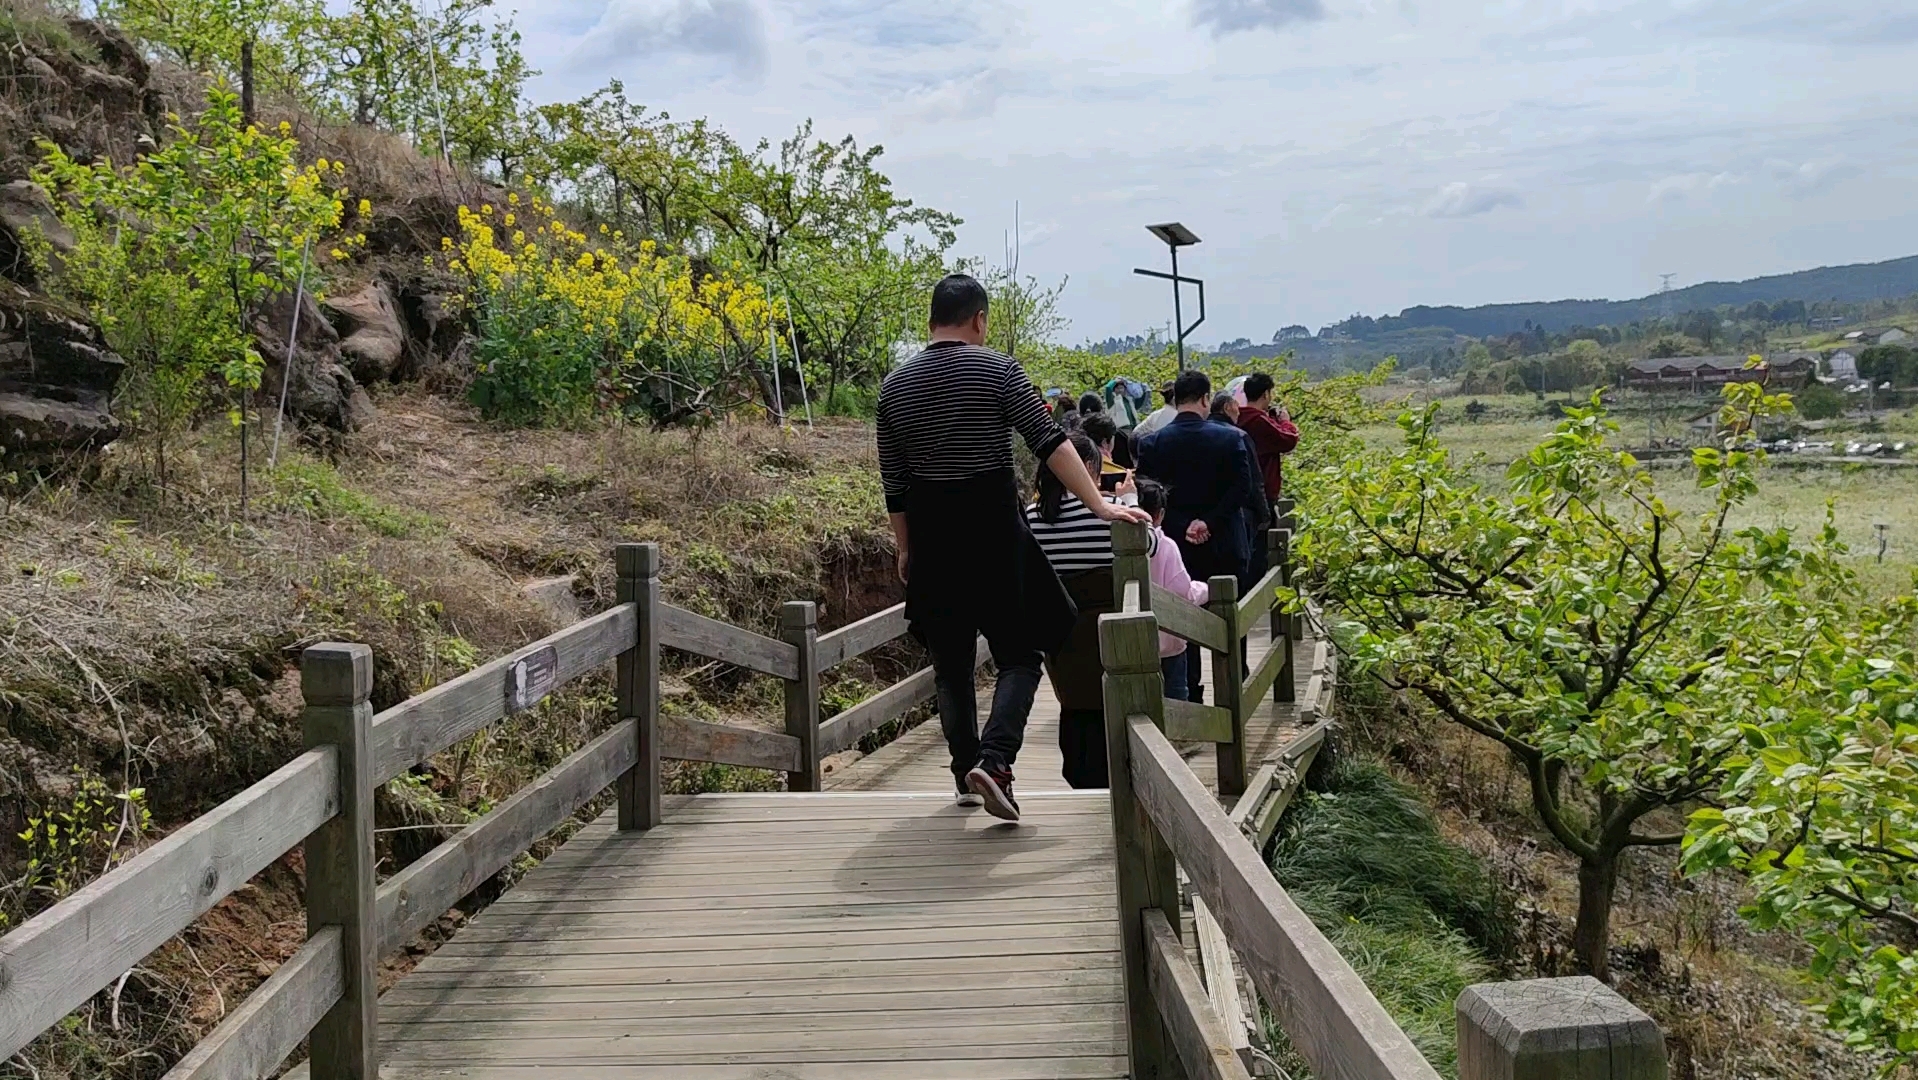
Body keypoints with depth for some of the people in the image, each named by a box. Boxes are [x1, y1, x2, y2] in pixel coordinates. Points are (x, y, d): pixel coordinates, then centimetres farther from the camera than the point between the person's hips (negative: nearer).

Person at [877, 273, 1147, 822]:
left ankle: (966, 774, 18)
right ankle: (993, 759, -16)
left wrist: (905, 548, 18)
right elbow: (1051, 443, -11)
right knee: (1019, 654, 3)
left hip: (931, 538, 4)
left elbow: (893, 482, 9)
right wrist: (1100, 504, -10)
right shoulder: (997, 369, -5)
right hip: (993, 529, -4)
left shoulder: (895, 385, 7)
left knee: (950, 661, 14)